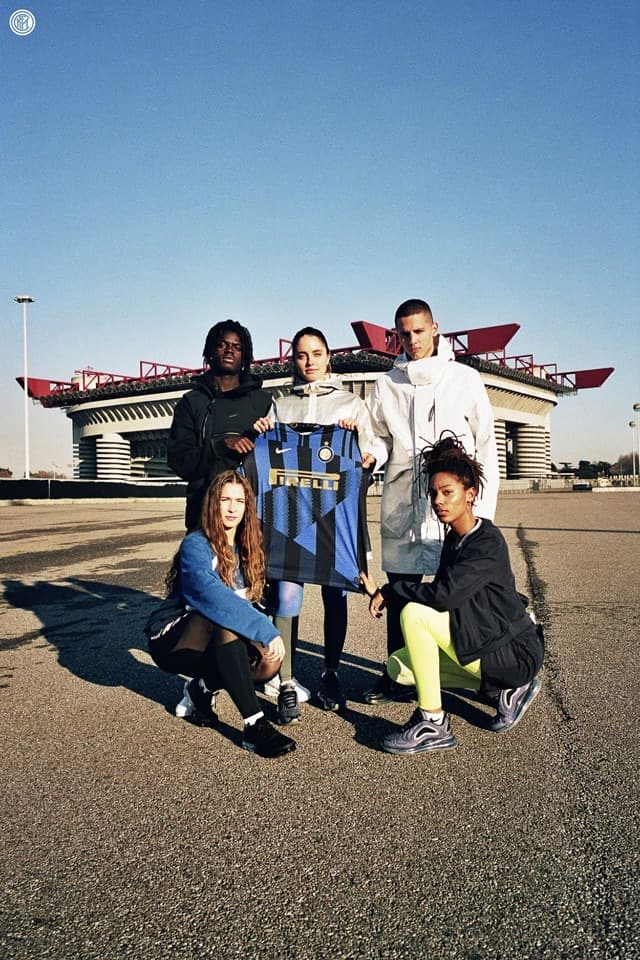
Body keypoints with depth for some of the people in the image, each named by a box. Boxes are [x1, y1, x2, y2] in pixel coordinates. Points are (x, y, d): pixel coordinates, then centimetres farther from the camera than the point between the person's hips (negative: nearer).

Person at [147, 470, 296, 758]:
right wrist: (266, 631, -41)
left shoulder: (247, 549, 3)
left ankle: (201, 688, 5)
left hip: (217, 646, 6)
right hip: (174, 642, -6)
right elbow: (211, 594, -35)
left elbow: (249, 602, 9)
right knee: (224, 617, -36)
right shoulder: (196, 545, -20)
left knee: (271, 660, -21)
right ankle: (254, 725, -33)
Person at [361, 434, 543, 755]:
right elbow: (441, 595, 4)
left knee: (414, 613, -23)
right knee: (398, 666, 6)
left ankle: (432, 724, -11)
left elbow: (445, 595, -32)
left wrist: (389, 591, -19)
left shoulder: (488, 542, -20)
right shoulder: (453, 539, 7)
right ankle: (506, 690, 11)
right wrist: (385, 593, -10)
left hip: (515, 652, -10)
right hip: (484, 641, 10)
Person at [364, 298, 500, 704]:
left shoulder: (465, 378, 5)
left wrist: (484, 508, -2)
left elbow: (485, 445, 4)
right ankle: (396, 675, 16)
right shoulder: (386, 385, 11)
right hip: (402, 503, 2)